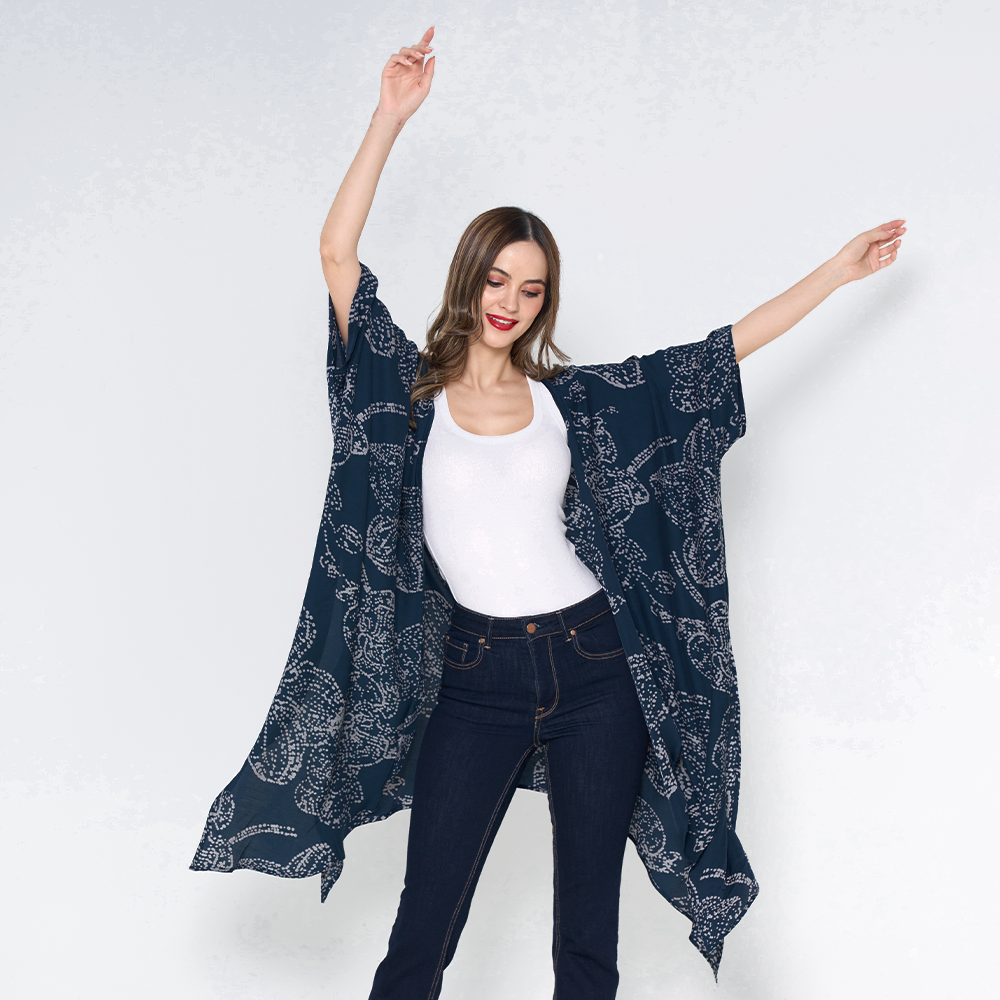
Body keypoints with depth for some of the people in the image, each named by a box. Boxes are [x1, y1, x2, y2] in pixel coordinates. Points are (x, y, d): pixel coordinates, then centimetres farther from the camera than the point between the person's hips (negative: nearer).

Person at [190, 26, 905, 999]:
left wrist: (840, 268, 11)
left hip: (593, 667, 2)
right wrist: (391, 115, -9)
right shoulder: (412, 392, 3)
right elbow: (336, 251, -6)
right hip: (474, 680, -1)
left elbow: (730, 344, 10)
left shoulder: (573, 398, 6)